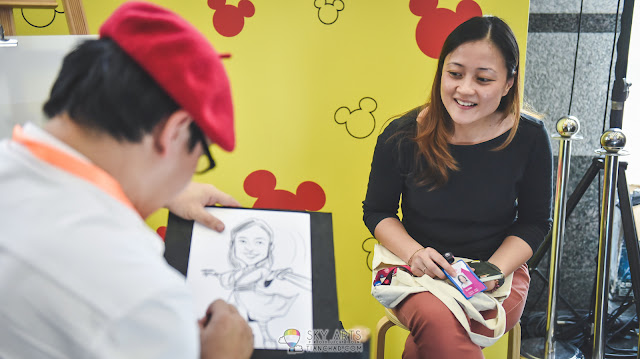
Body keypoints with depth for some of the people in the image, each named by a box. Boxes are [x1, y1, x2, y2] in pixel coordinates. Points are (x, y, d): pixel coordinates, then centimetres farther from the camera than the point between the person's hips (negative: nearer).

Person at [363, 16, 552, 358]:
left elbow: (535, 221, 2)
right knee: (437, 321, -34)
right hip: (418, 270, 0)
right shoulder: (401, 137, -9)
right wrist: (413, 252, -16)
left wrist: (493, 270, -15)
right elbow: (377, 211, 3)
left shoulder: (529, 138, -8)